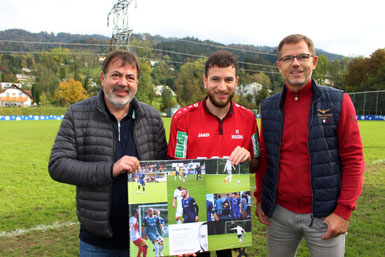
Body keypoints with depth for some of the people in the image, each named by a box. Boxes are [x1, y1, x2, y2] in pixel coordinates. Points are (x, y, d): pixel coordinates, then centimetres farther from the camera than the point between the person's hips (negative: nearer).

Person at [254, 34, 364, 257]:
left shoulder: (339, 102, -5)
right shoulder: (269, 107, 4)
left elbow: (353, 158, -7)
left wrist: (344, 211, -11)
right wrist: (260, 199, 6)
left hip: (324, 215, -2)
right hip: (279, 214, 3)